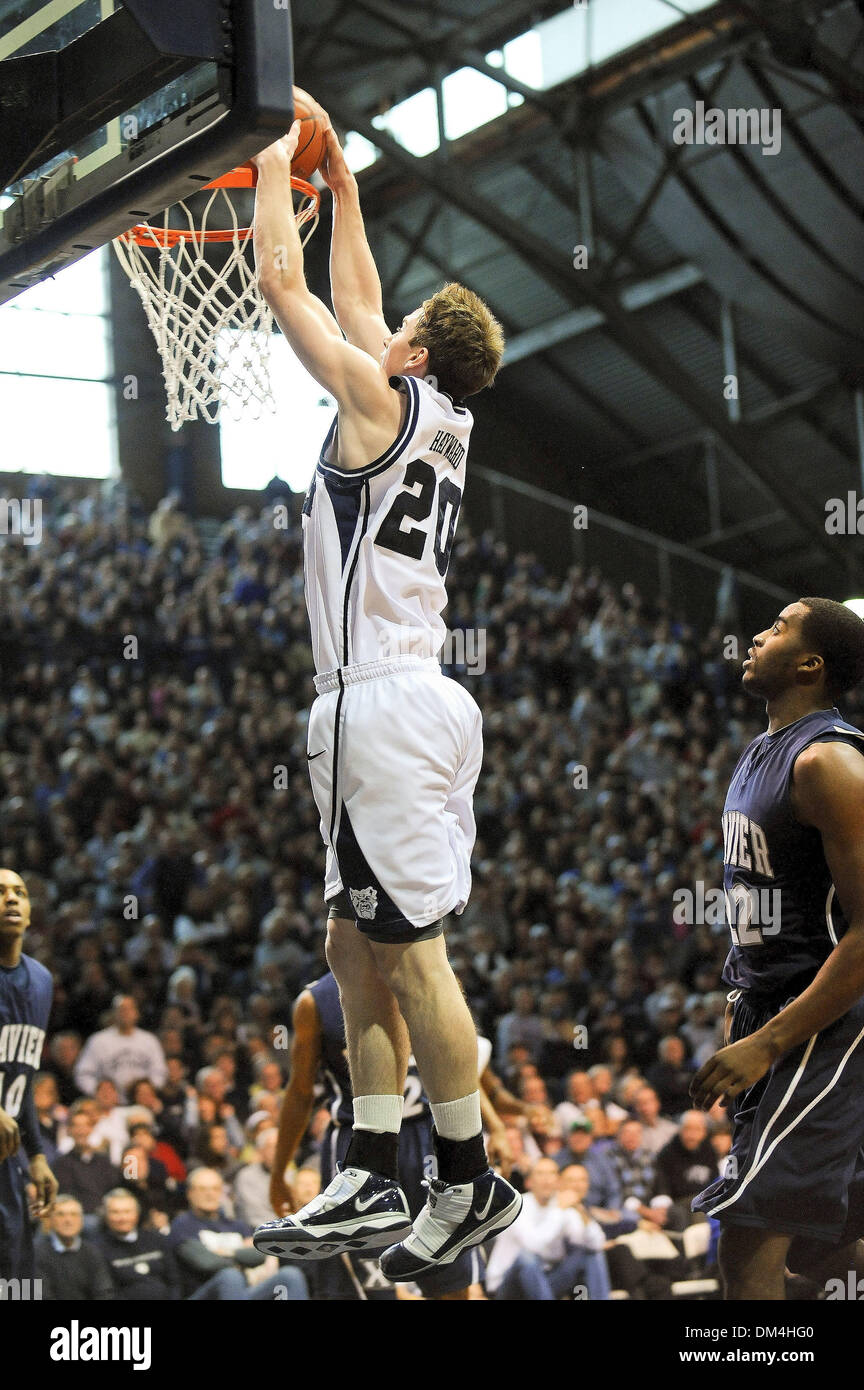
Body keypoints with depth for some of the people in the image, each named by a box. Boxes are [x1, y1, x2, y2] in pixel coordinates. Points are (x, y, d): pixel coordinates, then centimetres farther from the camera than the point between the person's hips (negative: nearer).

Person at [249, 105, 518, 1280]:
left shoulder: (384, 398, -7)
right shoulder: (443, 418, 15)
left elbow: (281, 284, -2)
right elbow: (354, 301, 29)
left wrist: (274, 171, 12)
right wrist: (340, 186, 34)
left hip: (385, 708, -10)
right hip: (407, 701, 10)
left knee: (409, 951, -6)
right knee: (360, 949, 12)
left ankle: (472, 1183, -1)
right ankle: (374, 1181, 14)